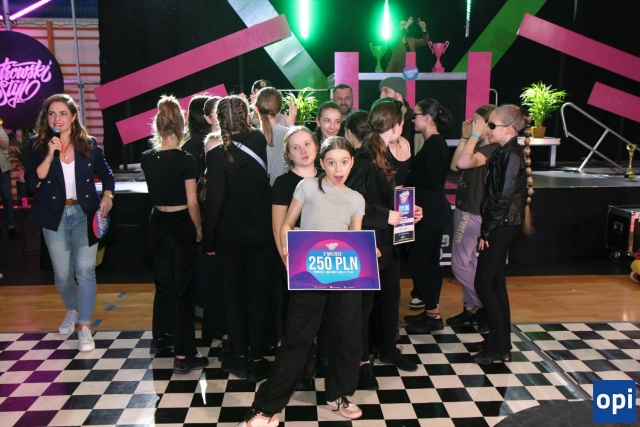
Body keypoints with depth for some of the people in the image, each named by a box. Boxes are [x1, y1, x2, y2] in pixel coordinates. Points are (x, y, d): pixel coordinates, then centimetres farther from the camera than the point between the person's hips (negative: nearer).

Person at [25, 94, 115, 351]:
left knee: (85, 270, -6)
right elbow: (32, 182, -13)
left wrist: (107, 196, -6)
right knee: (62, 275, 11)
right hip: (55, 217, 1)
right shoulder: (37, 145, -3)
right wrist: (50, 154, -22)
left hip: (84, 214, -1)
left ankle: (84, 327, 4)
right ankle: (72, 310, 41)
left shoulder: (89, 144, 0)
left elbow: (106, 174, 12)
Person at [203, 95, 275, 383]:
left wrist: (209, 241, -2)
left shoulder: (216, 154, -13)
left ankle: (240, 358, 21)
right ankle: (256, 360, 12)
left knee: (234, 295, 13)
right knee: (259, 296, 8)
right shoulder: (261, 141, -6)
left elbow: (213, 201, -12)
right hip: (261, 233, 1)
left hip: (230, 237, -1)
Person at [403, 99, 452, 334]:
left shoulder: (434, 144, -16)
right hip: (434, 210, 10)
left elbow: (433, 182, -22)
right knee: (429, 261, 15)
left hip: (432, 211, -10)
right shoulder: (436, 142, 13)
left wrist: (405, 176, -14)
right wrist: (408, 174, 5)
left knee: (417, 261, -3)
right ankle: (432, 311, 24)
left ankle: (433, 316, 6)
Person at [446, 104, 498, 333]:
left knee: (460, 264, -3)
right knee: (470, 262, 16)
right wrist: (465, 137, 1)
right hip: (464, 208, 10)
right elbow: (454, 166, 2)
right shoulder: (478, 147, 9)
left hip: (472, 212, -10)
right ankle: (472, 308, 26)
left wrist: (474, 136, -24)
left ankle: (486, 309, 10)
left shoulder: (492, 149, -19)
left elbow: (464, 162, -34)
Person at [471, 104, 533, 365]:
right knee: (496, 282, 14)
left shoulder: (511, 155, -17)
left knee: (483, 283, -4)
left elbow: (504, 199, -20)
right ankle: (502, 346, 23)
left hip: (502, 227, -10)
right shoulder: (505, 153, 12)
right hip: (501, 226, 10)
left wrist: (486, 230, -15)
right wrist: (488, 228, 11)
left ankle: (497, 347, 6)